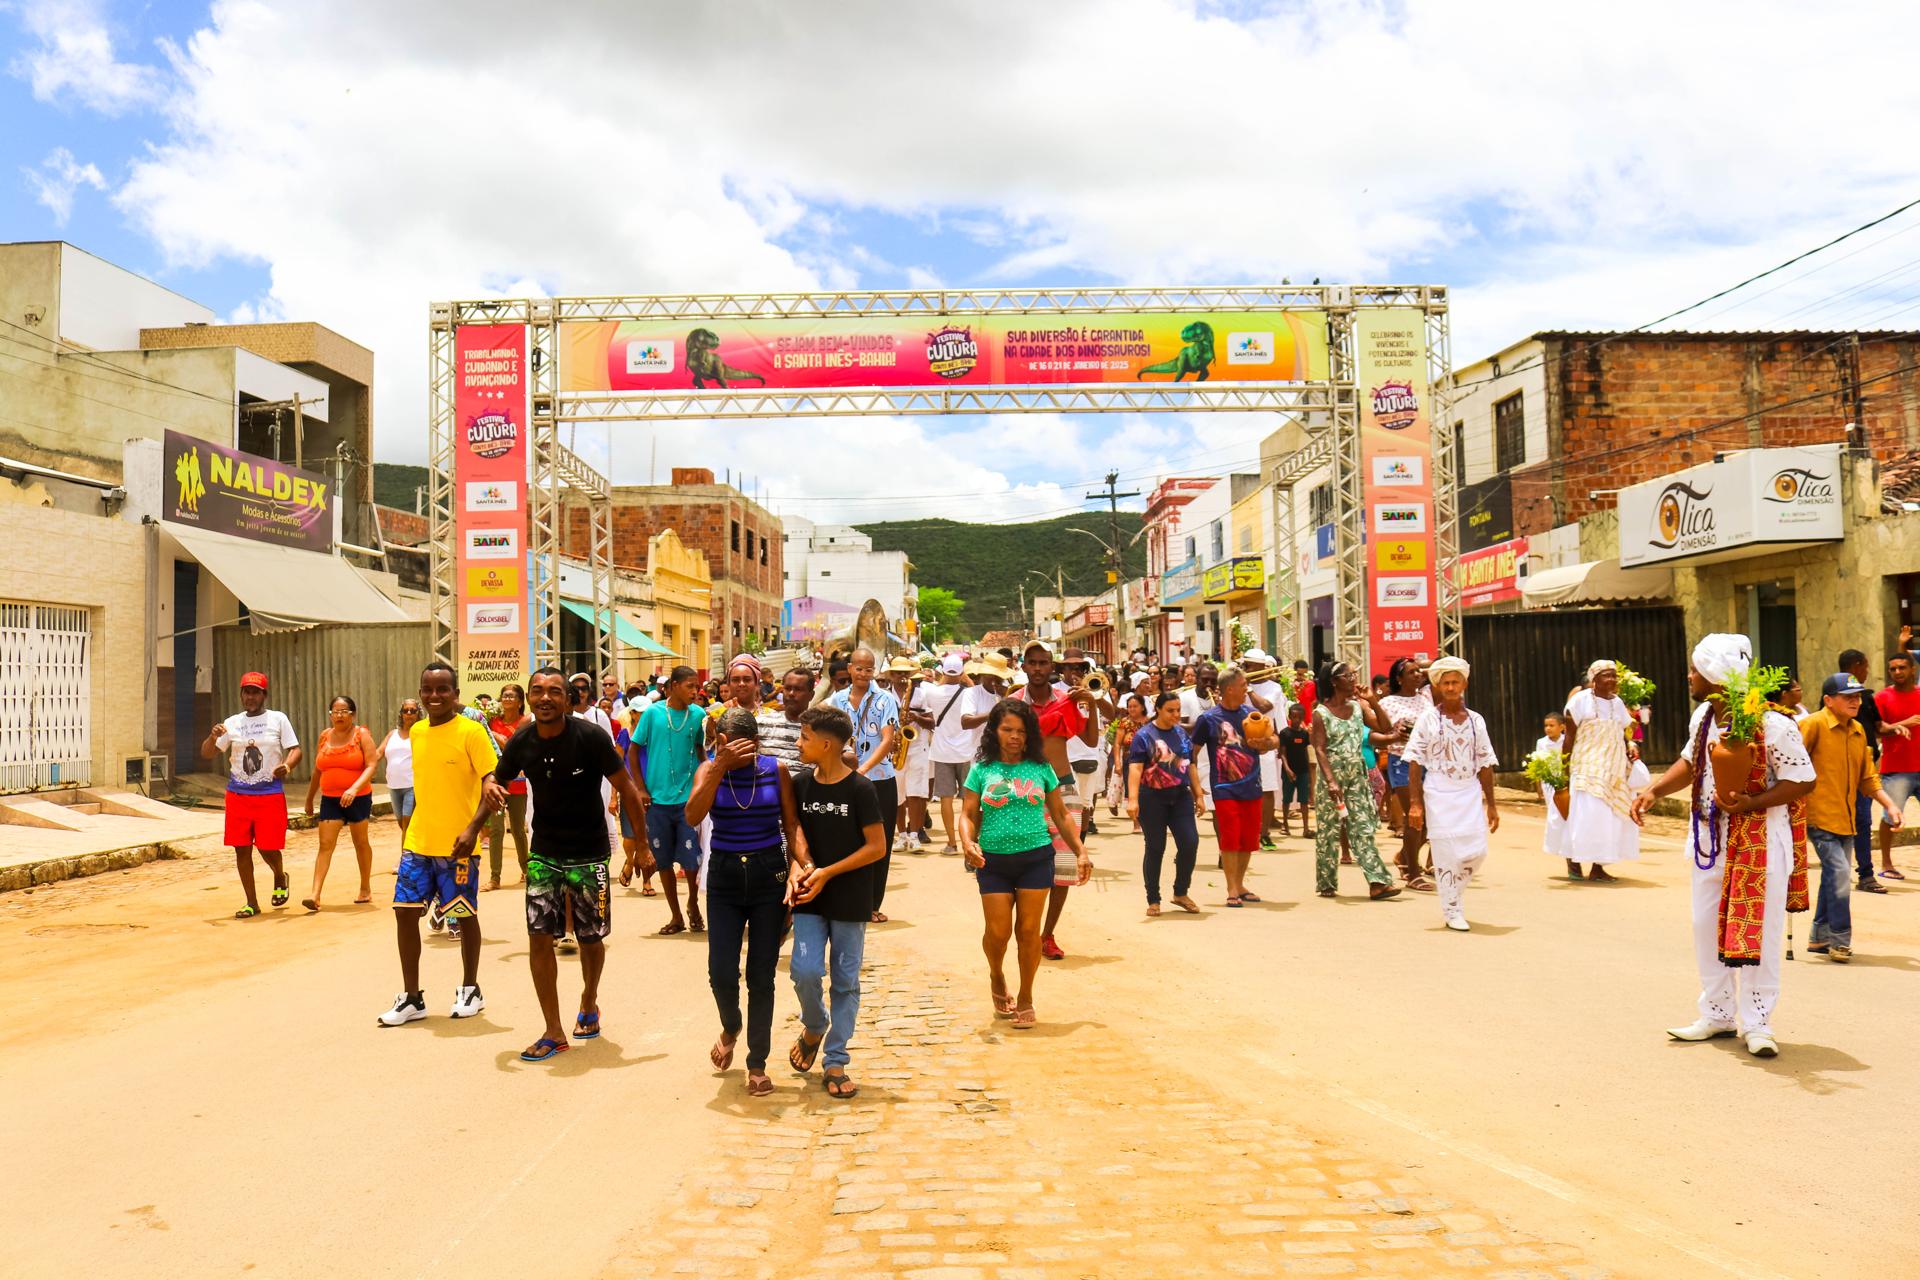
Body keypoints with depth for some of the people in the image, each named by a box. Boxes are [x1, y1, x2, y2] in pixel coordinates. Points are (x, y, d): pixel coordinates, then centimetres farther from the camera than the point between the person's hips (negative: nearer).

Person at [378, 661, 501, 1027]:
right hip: (417, 844, 6)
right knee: (404, 911, 4)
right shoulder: (417, 732, 9)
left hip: (457, 845, -6)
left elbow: (491, 784, -15)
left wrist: (473, 828, -24)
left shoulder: (471, 732, -11)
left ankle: (470, 991, 22)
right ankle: (411, 998, 15)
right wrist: (413, 833, 16)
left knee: (465, 915, 6)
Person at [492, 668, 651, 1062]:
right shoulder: (520, 743, -6)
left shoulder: (590, 737, -17)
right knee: (540, 938, -5)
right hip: (544, 853, 2)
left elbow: (625, 787, -10)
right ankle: (554, 1033, 6)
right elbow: (499, 780, 12)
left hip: (589, 853, -2)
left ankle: (589, 1004, 39)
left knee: (591, 938, 10)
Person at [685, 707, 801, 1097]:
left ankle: (757, 1065, 17)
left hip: (769, 876, 0)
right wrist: (721, 765, -26)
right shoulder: (709, 769, -3)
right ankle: (730, 1028, 32)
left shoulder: (776, 770, -3)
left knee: (761, 976, 4)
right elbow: (693, 816, -21)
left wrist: (796, 865, -18)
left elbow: (791, 823, -2)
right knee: (722, 974, -3)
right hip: (724, 878, 0)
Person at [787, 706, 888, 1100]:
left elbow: (876, 847, -10)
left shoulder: (860, 789, -11)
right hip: (810, 899, 3)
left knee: (845, 981, 5)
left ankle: (835, 1062, 16)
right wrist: (799, 869, -9)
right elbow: (796, 835, 11)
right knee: (805, 970, -10)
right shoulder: (800, 784, 2)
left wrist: (826, 873, -14)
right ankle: (814, 1026, 21)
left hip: (850, 900, -3)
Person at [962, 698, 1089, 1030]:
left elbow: (1060, 815, 10)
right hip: (993, 860, 0)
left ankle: (1025, 999, 17)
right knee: (998, 931, 0)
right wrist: (968, 843, -20)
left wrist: (1080, 852, 6)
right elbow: (968, 815, 0)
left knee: (1028, 930, 1)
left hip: (1036, 857, 0)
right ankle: (996, 977, 33)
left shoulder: (1041, 768, 5)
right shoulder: (982, 769, 3)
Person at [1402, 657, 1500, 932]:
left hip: (1470, 793, 3)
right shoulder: (1428, 718, -1)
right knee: (1447, 853, -4)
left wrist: (1491, 804, 9)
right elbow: (1415, 762, -3)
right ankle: (1452, 911, 10)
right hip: (1439, 793, -3)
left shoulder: (1475, 720, 9)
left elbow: (1485, 764, 11)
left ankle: (1453, 889, 26)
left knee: (1477, 851, -3)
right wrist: (1414, 803, -9)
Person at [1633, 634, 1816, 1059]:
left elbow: (1804, 780, -15)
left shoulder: (1773, 725, -20)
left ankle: (1756, 1023, 13)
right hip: (1710, 836, 7)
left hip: (1759, 840, -7)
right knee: (1707, 927, 12)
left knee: (1756, 931, 0)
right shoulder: (1702, 716, 2)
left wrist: (1751, 802, -27)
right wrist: (1654, 790, 3)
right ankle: (1718, 1014, 25)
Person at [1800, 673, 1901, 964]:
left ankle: (1820, 938, 23)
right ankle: (1839, 940, -1)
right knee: (1839, 872, -13)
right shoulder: (1814, 724, -12)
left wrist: (1890, 805, 8)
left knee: (1835, 876, 12)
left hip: (1846, 819, 8)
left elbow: (1868, 777, 17)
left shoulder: (1858, 731, 11)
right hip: (1820, 816, -8)